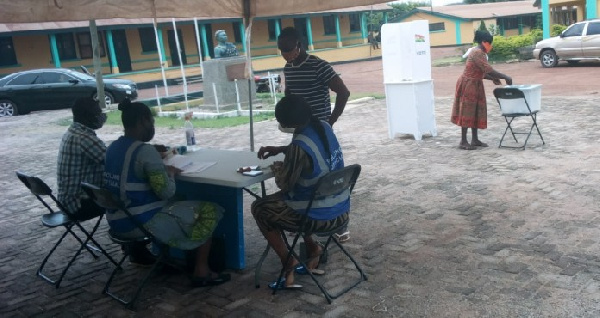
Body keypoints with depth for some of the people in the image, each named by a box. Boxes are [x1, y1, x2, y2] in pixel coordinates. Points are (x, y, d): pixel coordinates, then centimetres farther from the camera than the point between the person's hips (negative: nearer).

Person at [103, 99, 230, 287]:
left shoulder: (113, 148, 5)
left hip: (117, 222, 9)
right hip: (142, 223, -9)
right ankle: (201, 271, 6)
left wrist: (160, 166, 9)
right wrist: (170, 172, -2)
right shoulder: (145, 151, -20)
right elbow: (166, 193, -20)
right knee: (209, 211, 3)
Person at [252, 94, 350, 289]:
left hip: (320, 217, -8)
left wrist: (277, 168, 6)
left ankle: (288, 261, 11)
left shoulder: (299, 146, -26)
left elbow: (284, 184, -14)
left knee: (259, 208, 12)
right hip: (342, 210, 8)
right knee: (281, 200, 30)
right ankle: (312, 247, 23)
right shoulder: (324, 127, -2)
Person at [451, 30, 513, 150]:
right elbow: (488, 70, -27)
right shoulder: (477, 53, -20)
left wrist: (493, 78, 6)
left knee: (476, 111, 11)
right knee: (467, 112, -6)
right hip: (468, 85, -10)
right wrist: (505, 77, -21)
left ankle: (475, 140, 17)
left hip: (475, 85, 10)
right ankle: (463, 142, 0)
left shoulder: (480, 53, 12)